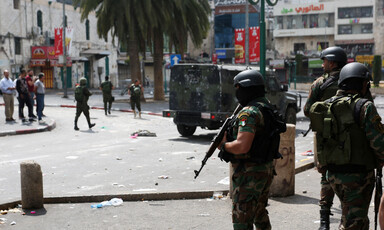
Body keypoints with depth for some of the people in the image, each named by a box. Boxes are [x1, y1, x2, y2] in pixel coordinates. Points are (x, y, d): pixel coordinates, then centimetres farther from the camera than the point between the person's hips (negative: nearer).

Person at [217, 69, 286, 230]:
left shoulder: (249, 113, -20)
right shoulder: (268, 107, 11)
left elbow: (242, 146, -29)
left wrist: (224, 145, -11)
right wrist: (228, 135, 7)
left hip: (249, 174, -10)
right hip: (267, 169, 10)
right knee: (260, 214, 23)